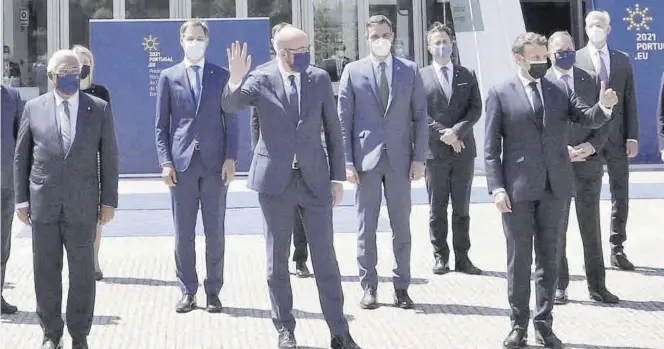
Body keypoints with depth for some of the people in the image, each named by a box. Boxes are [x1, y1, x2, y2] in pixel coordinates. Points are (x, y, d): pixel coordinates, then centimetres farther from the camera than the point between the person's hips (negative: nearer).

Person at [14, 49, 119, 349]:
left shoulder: (99, 109, 3)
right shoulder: (34, 108, 4)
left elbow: (109, 157, 4)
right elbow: (21, 156, 7)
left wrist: (109, 200, 1)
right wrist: (21, 199, 3)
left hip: (82, 205, 0)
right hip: (43, 203, 1)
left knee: (82, 272, 4)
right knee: (46, 271, 7)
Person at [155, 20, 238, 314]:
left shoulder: (221, 76, 7)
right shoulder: (169, 77, 7)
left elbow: (231, 121, 5)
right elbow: (161, 125, 6)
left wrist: (230, 158, -5)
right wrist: (165, 161, -3)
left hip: (215, 162, 0)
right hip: (182, 163, 0)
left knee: (215, 231, 3)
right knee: (183, 232, 3)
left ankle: (213, 291, 11)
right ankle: (187, 291, 11)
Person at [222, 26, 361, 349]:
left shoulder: (320, 79, 3)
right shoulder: (261, 80, -3)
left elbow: (333, 130, 7)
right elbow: (230, 105, -18)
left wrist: (337, 178, 4)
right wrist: (236, 80, -38)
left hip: (315, 179, 1)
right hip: (276, 180, -1)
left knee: (325, 258, 2)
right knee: (277, 259, 7)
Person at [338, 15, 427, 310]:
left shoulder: (410, 70, 6)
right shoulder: (353, 71, 3)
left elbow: (420, 116, 5)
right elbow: (343, 119, 2)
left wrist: (419, 158, -1)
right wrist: (347, 161, -5)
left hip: (400, 159, 1)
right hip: (366, 159, -1)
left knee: (401, 227, 5)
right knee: (366, 227, 3)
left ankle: (401, 286, 14)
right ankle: (368, 286, 12)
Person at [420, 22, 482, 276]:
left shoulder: (467, 76, 11)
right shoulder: (421, 77, 3)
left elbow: (476, 109, 2)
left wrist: (456, 131, -13)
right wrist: (443, 133, -13)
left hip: (463, 149, 2)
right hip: (435, 151, -2)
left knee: (462, 208, 5)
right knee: (437, 209, 4)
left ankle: (462, 258, 9)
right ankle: (440, 256, 11)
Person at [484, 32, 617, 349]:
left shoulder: (560, 90, 9)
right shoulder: (500, 94, 0)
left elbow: (589, 119, 2)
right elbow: (491, 148, -3)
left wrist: (604, 107, -20)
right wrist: (496, 187, -11)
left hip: (555, 187, 3)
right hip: (518, 189, -3)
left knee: (549, 258, 9)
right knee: (519, 259, 5)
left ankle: (544, 324, 17)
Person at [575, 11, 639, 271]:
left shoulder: (622, 60, 10)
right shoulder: (575, 60, 0)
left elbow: (630, 100, 8)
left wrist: (632, 136, 0)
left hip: (617, 137, 3)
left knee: (620, 196, 5)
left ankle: (617, 249, 14)